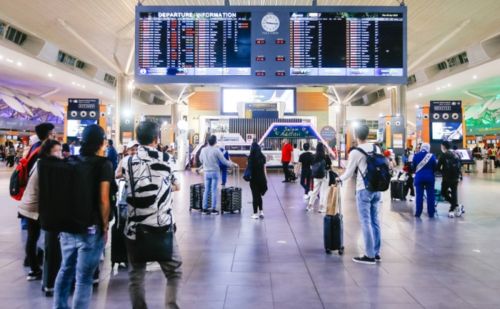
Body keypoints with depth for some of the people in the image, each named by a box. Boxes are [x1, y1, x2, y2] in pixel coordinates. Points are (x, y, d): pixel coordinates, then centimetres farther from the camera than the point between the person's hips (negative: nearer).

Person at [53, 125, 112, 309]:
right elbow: (103, 200, -15)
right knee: (84, 278, 2)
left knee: (66, 269, 21)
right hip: (91, 228, -6)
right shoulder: (104, 164, -10)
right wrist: (105, 226, -4)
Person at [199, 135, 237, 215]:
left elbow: (201, 160, 14)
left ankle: (205, 208, 11)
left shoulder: (203, 150, 1)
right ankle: (213, 209, 3)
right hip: (214, 172, -4)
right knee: (214, 190, 1)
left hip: (207, 172, 4)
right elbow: (224, 161, -7)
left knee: (206, 190, 9)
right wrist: (233, 164, 7)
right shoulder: (216, 150, -11)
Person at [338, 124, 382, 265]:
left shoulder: (355, 152, -9)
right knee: (375, 221, 12)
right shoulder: (376, 148, 7)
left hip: (364, 190, -6)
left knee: (366, 223, -1)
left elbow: (349, 173, -2)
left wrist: (340, 179, 17)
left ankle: (370, 255, 3)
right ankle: (376, 253, 19)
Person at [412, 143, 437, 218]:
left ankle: (418, 213, 6)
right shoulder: (431, 156, -6)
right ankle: (431, 213, 11)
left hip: (419, 177, 1)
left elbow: (413, 167, 2)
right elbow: (435, 167, -2)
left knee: (419, 195, 5)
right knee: (430, 195, 7)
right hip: (429, 177, -1)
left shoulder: (416, 155, -3)